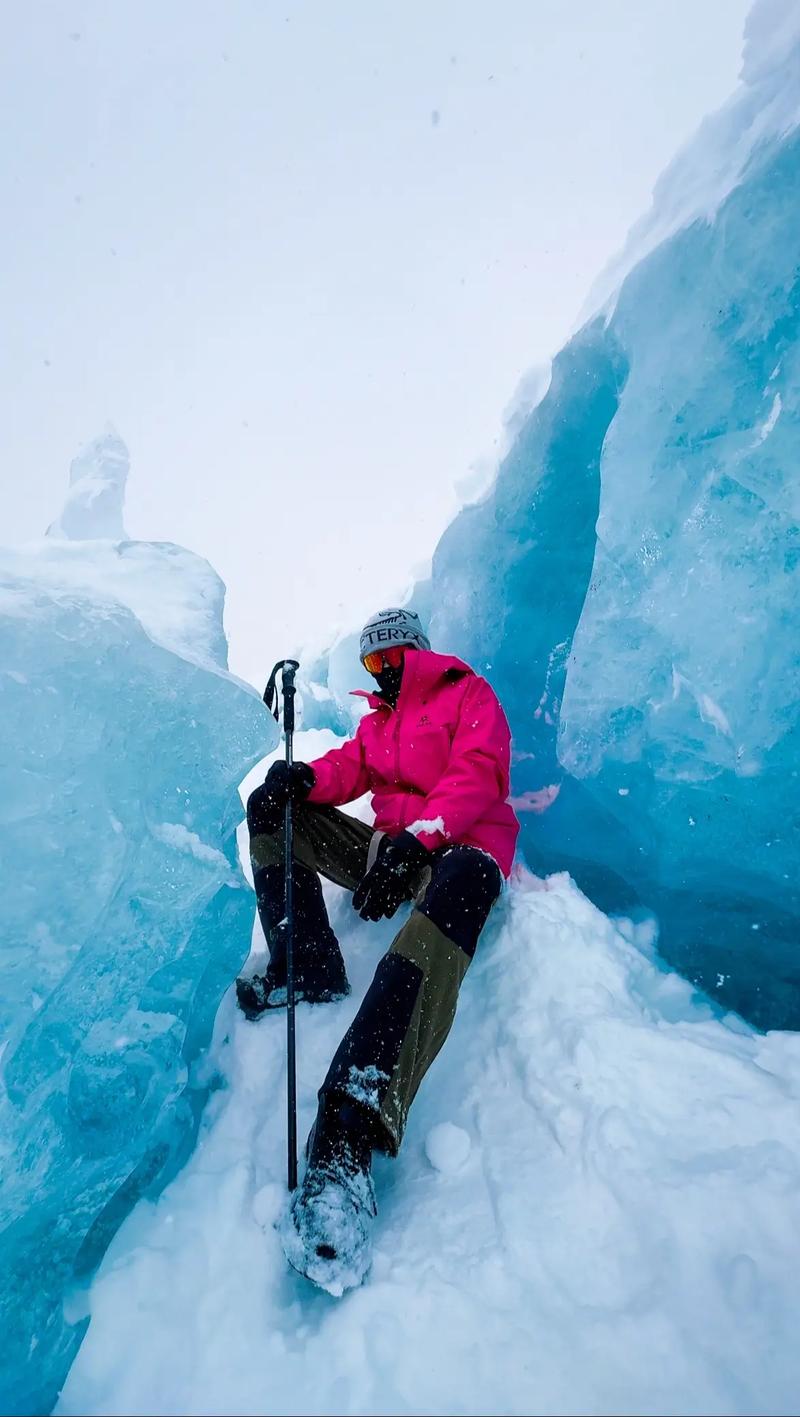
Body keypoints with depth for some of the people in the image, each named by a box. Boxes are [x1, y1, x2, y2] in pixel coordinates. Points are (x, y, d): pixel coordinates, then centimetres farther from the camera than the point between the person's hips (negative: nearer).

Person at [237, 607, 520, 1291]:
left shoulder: (468, 694, 6)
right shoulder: (379, 717, 27)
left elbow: (476, 775, -10)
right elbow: (352, 767, 9)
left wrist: (415, 837, -25)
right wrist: (304, 777, -15)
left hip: (458, 845, -7)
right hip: (389, 849, 8)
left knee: (460, 882, -44)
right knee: (271, 807, 1)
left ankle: (351, 1132, -60)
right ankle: (310, 968, -15)